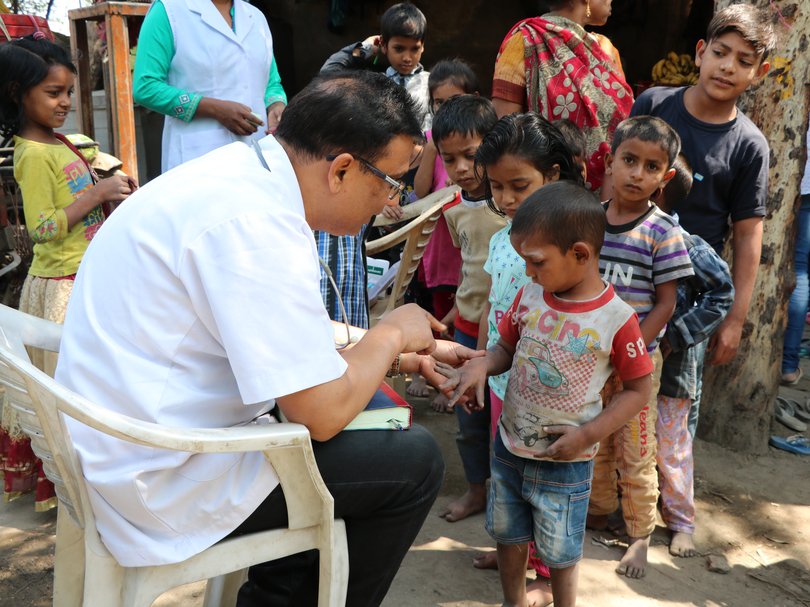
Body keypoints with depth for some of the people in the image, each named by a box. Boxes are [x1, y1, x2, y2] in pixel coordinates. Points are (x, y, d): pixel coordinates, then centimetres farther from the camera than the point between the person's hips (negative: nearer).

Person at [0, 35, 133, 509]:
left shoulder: (62, 143, 11)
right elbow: (43, 229, -22)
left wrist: (115, 193, 6)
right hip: (61, 287, -9)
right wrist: (98, 193, -21)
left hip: (88, 278, 9)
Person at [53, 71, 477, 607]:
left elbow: (285, 348, 13)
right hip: (165, 483, -9)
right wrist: (391, 333, -6)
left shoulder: (239, 169, 3)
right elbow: (324, 413, -23)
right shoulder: (255, 223, -26)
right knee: (414, 461, -5)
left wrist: (391, 356, 8)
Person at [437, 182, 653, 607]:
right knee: (507, 535, 24)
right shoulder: (530, 296, -7)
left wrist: (587, 435, -20)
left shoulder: (616, 319, -20)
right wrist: (480, 366, -16)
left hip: (564, 461, -5)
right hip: (508, 446, 5)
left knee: (559, 553, 15)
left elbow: (638, 390, -11)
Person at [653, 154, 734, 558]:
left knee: (670, 446, 8)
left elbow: (723, 292, -10)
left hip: (670, 366, -5)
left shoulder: (687, 247, -17)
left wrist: (679, 334, -15)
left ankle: (681, 521, 28)